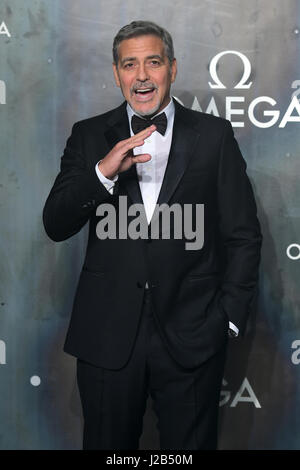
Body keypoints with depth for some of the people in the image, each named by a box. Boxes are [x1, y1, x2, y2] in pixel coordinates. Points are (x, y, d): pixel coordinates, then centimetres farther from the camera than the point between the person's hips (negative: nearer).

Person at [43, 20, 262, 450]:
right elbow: (55, 225, -2)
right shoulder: (89, 136, 6)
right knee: (107, 445, 14)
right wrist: (104, 171, -17)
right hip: (107, 335, 1)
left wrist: (230, 317, -1)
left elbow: (243, 235, 4)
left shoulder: (214, 135, 3)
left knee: (191, 444, 11)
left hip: (192, 336, -1)